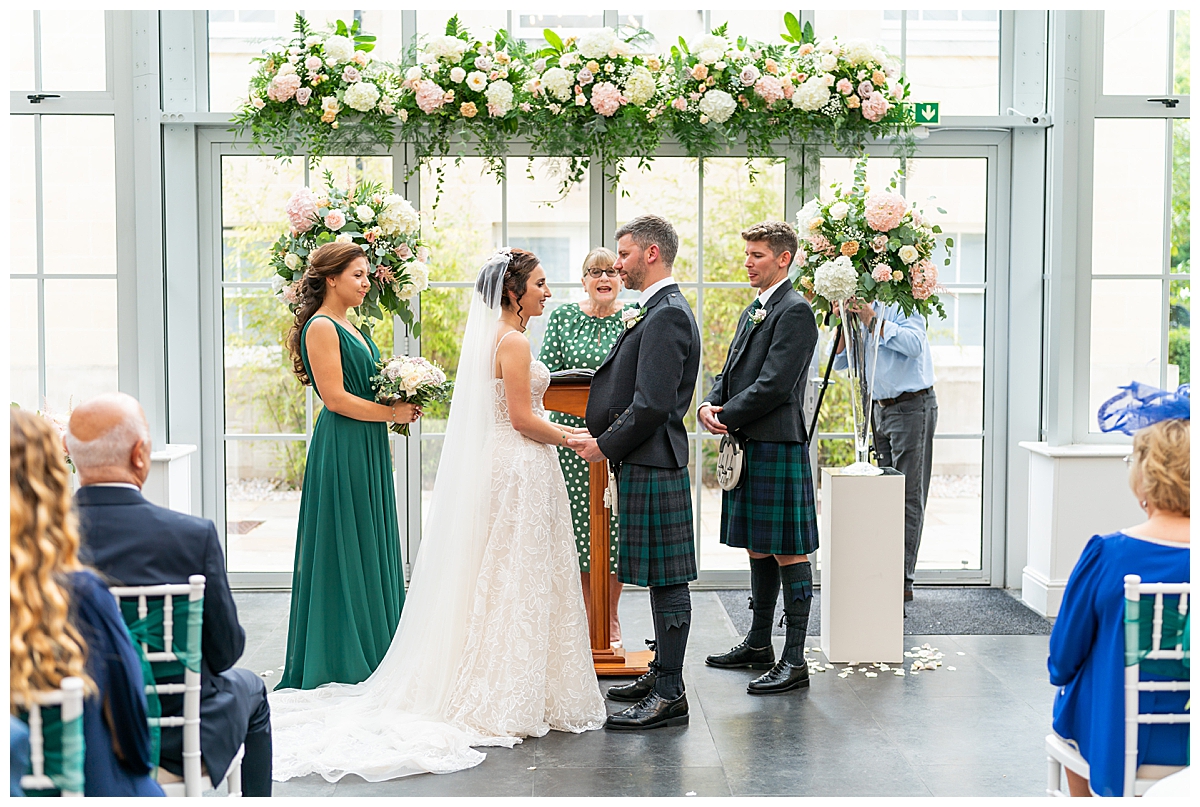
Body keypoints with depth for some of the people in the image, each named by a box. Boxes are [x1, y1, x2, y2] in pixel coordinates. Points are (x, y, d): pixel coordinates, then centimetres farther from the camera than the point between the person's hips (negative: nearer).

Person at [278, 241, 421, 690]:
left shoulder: (347, 328, 17)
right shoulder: (321, 328, -12)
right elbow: (335, 398, -18)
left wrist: (400, 405, 8)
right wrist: (393, 413, -13)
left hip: (366, 452, 10)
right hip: (341, 451, -10)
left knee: (370, 548, 11)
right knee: (344, 549, -3)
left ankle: (368, 657, 19)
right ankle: (340, 663, 6)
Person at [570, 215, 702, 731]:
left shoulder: (667, 314, -16)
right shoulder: (657, 311, 17)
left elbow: (653, 402, -22)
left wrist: (606, 445, -13)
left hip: (652, 464, -10)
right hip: (643, 462, 10)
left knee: (666, 577, -4)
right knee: (659, 576, 16)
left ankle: (669, 695, 1)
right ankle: (661, 674, 26)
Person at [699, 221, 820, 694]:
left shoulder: (795, 311, -11)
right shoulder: (754, 311, 19)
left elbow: (774, 385, -19)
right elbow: (731, 372, 18)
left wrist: (726, 417, -12)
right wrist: (709, 404, -1)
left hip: (777, 446, -10)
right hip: (746, 446, 10)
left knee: (788, 552, -5)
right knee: (757, 548, 16)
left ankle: (794, 660, 0)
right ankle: (758, 645, 27)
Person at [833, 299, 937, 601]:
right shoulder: (858, 315, 12)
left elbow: (914, 344, -25)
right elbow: (841, 362, 8)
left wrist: (873, 321, -21)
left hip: (912, 407, -8)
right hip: (880, 408, 8)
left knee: (909, 495, -6)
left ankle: (903, 579, -6)